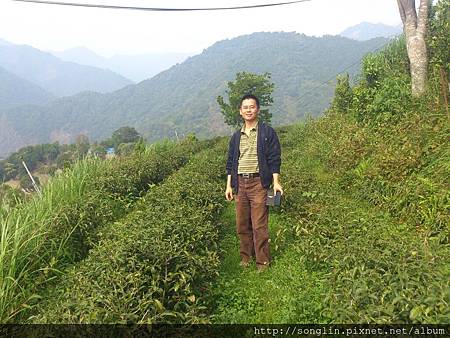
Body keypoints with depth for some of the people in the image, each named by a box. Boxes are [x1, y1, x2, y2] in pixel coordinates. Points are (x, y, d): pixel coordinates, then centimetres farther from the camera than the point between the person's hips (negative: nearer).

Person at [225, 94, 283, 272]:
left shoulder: (267, 132, 2)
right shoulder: (236, 136, 15)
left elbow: (274, 158, -2)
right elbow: (230, 162, 16)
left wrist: (275, 181, -10)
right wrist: (229, 185, 11)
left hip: (258, 182, -4)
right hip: (239, 183, 5)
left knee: (259, 225, -4)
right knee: (242, 224, 8)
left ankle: (262, 261, 10)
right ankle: (246, 256, 25)